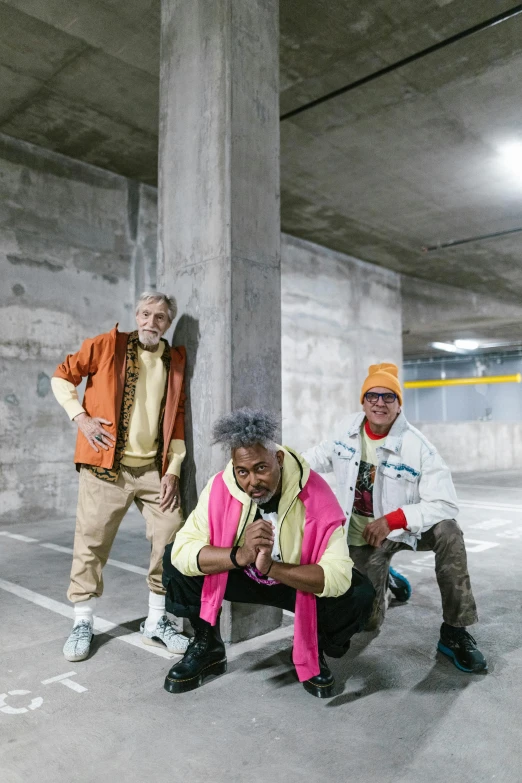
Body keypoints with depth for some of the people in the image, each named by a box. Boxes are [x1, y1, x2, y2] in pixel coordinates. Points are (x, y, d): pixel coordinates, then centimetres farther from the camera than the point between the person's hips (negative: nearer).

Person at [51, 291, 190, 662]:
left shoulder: (176, 360, 8)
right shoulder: (106, 345, 0)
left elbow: (178, 418, 7)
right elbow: (62, 377, 7)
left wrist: (173, 470, 1)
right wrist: (81, 417, -7)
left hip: (155, 469, 3)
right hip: (105, 465, -2)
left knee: (172, 539, 2)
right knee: (91, 542, 3)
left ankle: (157, 621, 19)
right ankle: (83, 623, 22)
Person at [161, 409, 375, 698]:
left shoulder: (315, 495, -30)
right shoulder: (220, 487, -23)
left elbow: (338, 576, -36)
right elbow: (181, 551, -29)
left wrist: (271, 568, -44)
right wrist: (239, 556, -43)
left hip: (298, 583, -1)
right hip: (239, 576, 2)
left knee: (358, 595, -28)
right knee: (174, 562, -20)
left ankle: (311, 650, 5)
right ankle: (207, 647, 6)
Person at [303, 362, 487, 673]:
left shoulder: (419, 448, -23)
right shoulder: (349, 428, -9)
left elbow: (446, 505, -27)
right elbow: (322, 456, 11)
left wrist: (392, 520, -33)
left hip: (406, 528, -2)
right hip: (363, 535, 2)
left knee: (448, 532, -34)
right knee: (368, 620, -2)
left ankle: (455, 633, -18)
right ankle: (383, 579, 36)